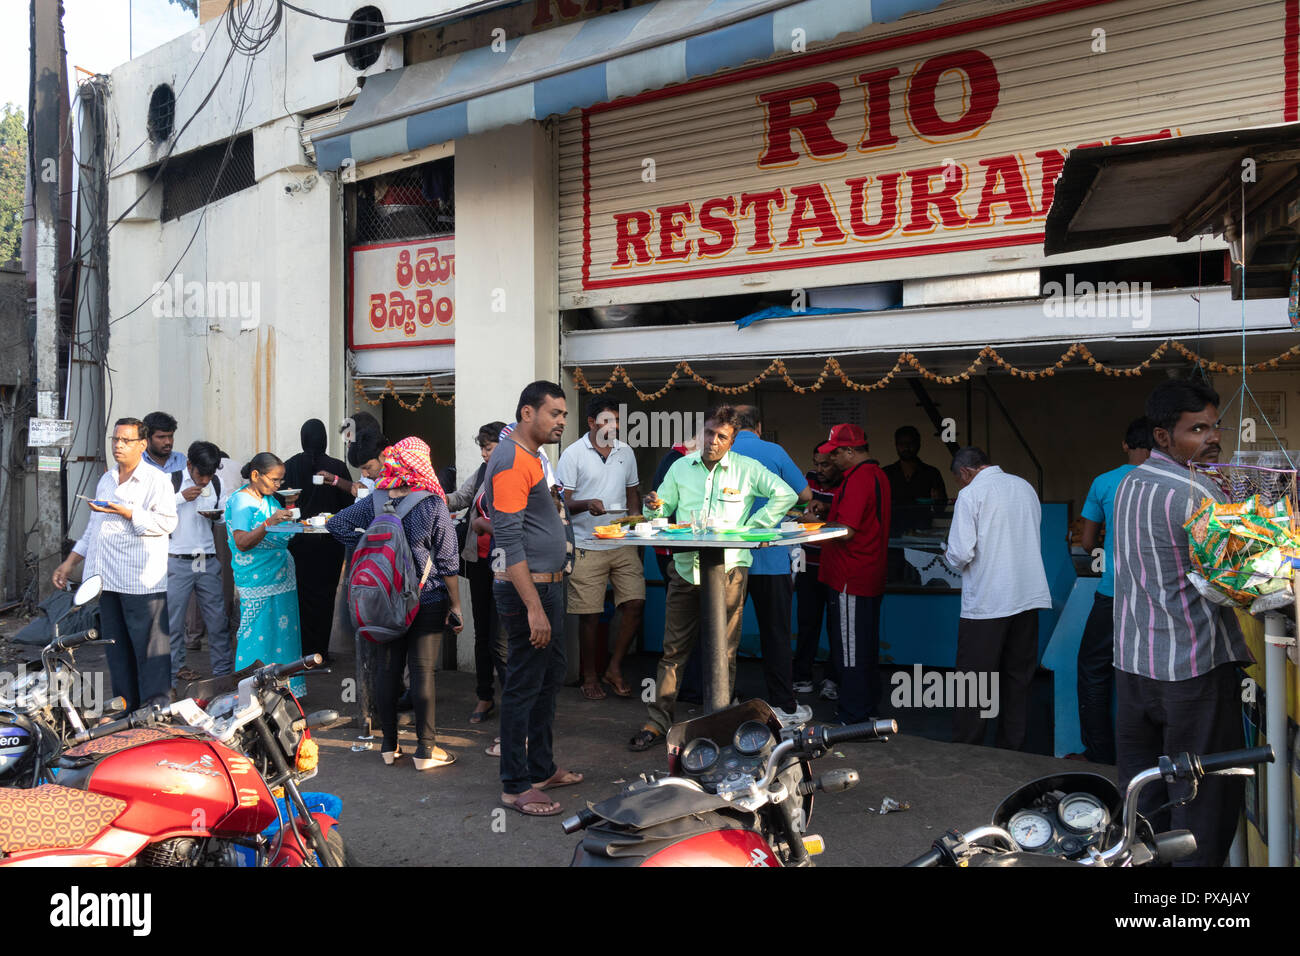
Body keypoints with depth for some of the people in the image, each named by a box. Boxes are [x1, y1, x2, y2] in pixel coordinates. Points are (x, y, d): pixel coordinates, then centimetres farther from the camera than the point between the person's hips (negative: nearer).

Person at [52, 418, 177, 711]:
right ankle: (125, 707, 19)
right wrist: (70, 562, 21)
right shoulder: (105, 480, 20)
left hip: (142, 580, -7)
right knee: (116, 648, 11)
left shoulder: (156, 480, -3)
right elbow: (93, 528, 27)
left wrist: (124, 511, -21)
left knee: (149, 647, -6)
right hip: (108, 577, 7)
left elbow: (166, 521, -15)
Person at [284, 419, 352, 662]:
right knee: (324, 594, 6)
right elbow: (348, 503, -3)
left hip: (297, 540, 1)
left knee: (301, 594, 8)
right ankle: (320, 650, 8)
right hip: (329, 541, -1)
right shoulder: (337, 467, -8)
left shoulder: (289, 466, -4)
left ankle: (303, 650, 9)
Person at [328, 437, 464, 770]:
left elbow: (336, 523, 3)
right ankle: (425, 749, 7)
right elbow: (447, 562, -8)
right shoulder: (433, 505, -10)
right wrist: (455, 606, -3)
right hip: (429, 601, -3)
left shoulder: (375, 502, -1)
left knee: (388, 670, 11)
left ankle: (389, 745, 21)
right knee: (423, 671, 1)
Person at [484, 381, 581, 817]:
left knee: (550, 678, 18)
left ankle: (541, 767, 31)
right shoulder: (511, 460, -18)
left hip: (548, 586, 11)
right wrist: (534, 607, -26)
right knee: (523, 687, -2)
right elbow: (509, 540, -24)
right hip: (527, 589, -11)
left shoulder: (533, 457, 14)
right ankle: (516, 785, 9)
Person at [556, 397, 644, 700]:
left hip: (623, 544, 4)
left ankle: (614, 669, 12)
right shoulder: (573, 454, -2)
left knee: (635, 602, -4)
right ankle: (590, 677, 16)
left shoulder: (626, 452, 12)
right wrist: (587, 504, -23)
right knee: (589, 613, 0)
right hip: (587, 547, -4)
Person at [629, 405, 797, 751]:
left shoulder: (747, 469, 2)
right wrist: (655, 506, -11)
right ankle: (658, 721, 11)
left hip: (728, 569, -2)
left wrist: (751, 527, -3)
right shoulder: (681, 467, 11)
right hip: (685, 568, 3)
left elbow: (785, 494, 1)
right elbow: (663, 508, 13)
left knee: (724, 651, 1)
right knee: (674, 648, 5)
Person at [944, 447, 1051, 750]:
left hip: (985, 601, -6)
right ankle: (1013, 751, 18)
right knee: (1017, 679, 12)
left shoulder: (970, 494, -8)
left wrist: (951, 558, 7)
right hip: (1028, 598, 6)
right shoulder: (1025, 487, 11)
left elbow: (960, 554, -15)